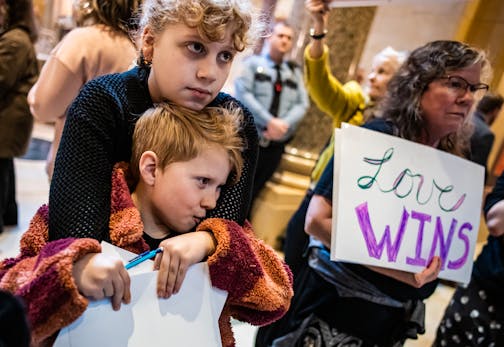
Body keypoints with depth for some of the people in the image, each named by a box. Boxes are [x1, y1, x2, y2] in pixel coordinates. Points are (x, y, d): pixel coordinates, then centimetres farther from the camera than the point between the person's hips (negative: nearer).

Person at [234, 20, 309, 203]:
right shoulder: (252, 63, 3)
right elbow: (243, 93, -11)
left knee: (252, 193, 9)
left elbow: (302, 104, 6)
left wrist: (284, 123, -14)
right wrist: (269, 121, -19)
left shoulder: (295, 71, 16)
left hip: (276, 144, 4)